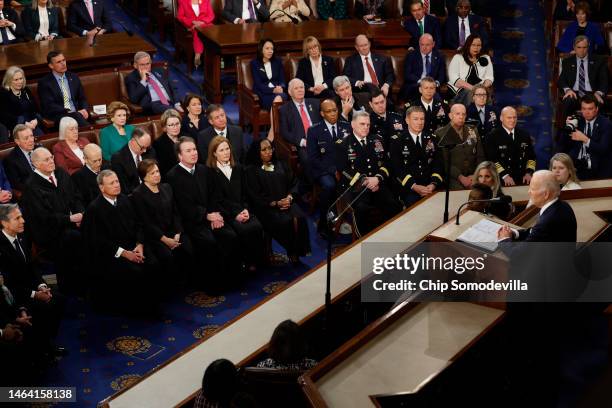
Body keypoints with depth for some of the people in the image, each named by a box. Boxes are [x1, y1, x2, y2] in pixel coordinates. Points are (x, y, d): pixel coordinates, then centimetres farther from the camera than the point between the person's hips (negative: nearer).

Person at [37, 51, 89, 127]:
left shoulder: (74, 77, 17)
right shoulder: (44, 82, 2)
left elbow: (82, 98, 19)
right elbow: (49, 105, -7)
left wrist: (84, 110, -3)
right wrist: (69, 112, -17)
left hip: (77, 113, 4)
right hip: (58, 117, -4)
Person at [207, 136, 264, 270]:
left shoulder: (238, 169, 19)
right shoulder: (210, 172, 2)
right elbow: (215, 201, -3)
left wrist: (246, 210, -2)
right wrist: (234, 215, -12)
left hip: (242, 210, 4)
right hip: (225, 213, -4)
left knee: (257, 226, -26)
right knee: (244, 230, -31)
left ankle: (257, 259, -14)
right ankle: (248, 262, -15)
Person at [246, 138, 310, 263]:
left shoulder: (280, 165, 20)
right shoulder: (252, 171, 5)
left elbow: (293, 183, 15)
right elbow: (255, 196, -2)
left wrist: (289, 197, -6)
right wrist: (275, 203, -10)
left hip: (286, 202, 4)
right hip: (266, 207, -4)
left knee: (299, 218, -27)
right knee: (285, 221, -31)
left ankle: (298, 251, -21)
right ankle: (291, 253, -16)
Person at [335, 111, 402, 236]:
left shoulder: (377, 141, 17)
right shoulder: (342, 144, 4)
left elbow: (385, 163, 12)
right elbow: (344, 169, -5)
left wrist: (377, 178, -8)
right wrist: (364, 180, -14)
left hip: (377, 185, 4)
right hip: (355, 186, -4)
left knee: (395, 206, -23)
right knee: (362, 208, -34)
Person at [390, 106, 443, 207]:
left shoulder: (431, 139, 15)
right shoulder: (397, 140, 3)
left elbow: (437, 163, 10)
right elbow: (397, 167, -5)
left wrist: (434, 184, -9)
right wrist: (414, 186, -16)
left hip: (431, 187, 3)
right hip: (408, 188, -3)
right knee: (413, 202, -31)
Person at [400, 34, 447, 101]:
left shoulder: (439, 56, 14)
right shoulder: (411, 56, 9)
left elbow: (442, 75, 8)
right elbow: (407, 75, -2)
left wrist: (437, 83, -16)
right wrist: (420, 81, -20)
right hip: (413, 85, -1)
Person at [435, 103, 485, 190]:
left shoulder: (473, 131, 14)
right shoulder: (441, 134, 0)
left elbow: (480, 156, 13)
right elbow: (444, 161, -7)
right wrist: (461, 177, -15)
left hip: (472, 177, 4)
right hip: (454, 180, -3)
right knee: (458, 188, -31)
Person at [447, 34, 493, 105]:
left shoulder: (486, 59, 21)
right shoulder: (458, 58, 11)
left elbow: (489, 77, 13)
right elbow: (454, 78, -3)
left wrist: (484, 87, -11)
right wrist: (471, 88, -17)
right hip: (460, 89, -2)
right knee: (469, 93, -36)